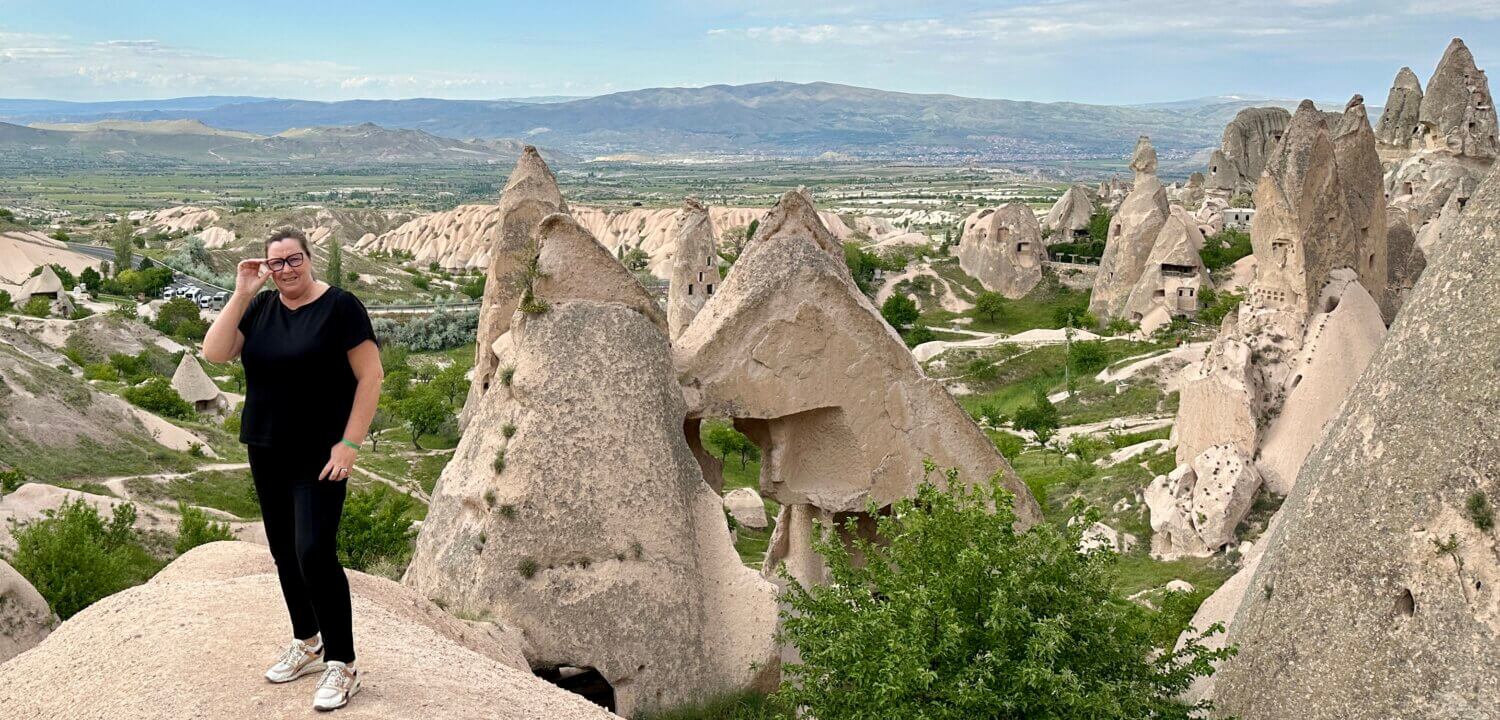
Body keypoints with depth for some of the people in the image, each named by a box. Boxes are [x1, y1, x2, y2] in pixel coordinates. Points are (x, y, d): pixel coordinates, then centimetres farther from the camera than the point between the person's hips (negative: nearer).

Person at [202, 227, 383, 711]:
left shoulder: (339, 306, -10)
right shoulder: (259, 308, 7)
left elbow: (370, 375, -12)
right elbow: (214, 353, -3)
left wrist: (350, 444, -16)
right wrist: (241, 295, -10)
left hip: (319, 457, -6)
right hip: (266, 452, 7)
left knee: (314, 554, -14)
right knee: (284, 553, 14)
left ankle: (341, 667, -4)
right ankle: (307, 644, 32)